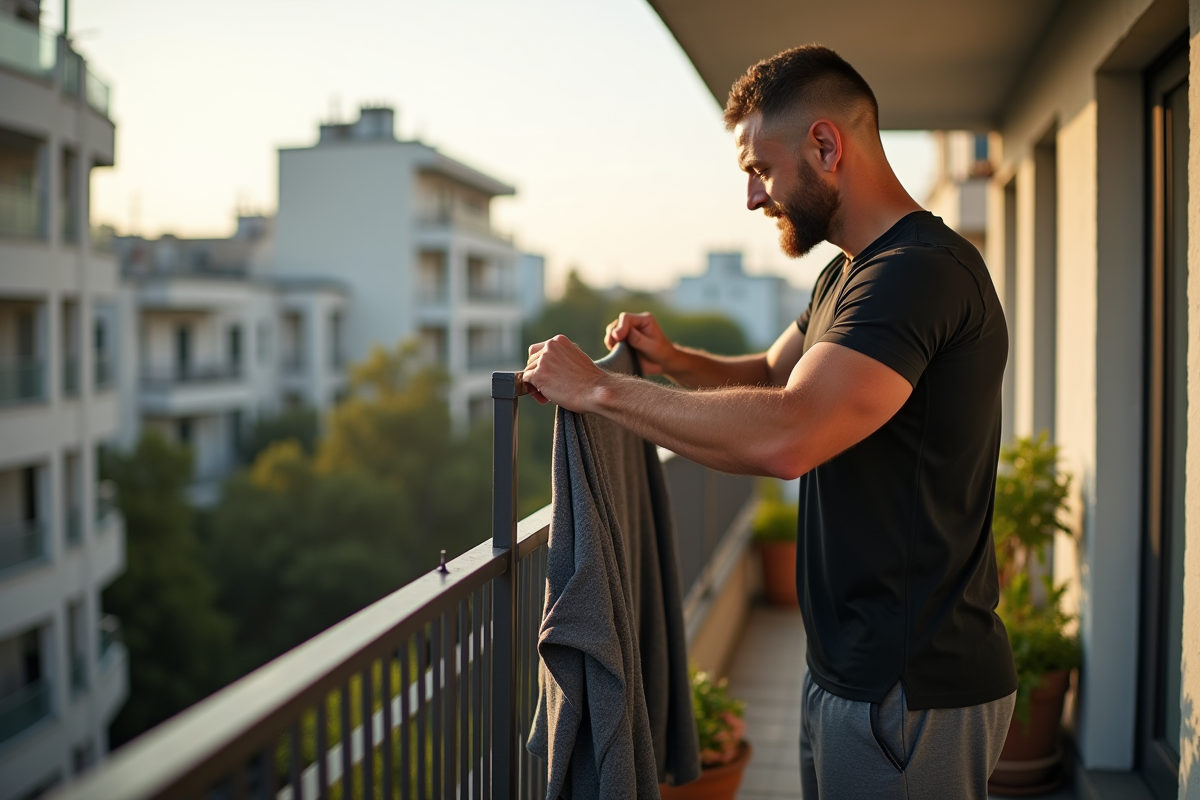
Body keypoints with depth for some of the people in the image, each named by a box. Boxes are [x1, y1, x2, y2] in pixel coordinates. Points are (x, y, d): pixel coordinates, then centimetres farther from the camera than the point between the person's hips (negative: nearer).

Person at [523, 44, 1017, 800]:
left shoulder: (922, 271, -22)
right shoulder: (847, 275, 13)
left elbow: (785, 438, -34)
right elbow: (772, 375, 25)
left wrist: (599, 388, -24)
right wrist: (673, 360, 4)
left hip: (912, 696, -9)